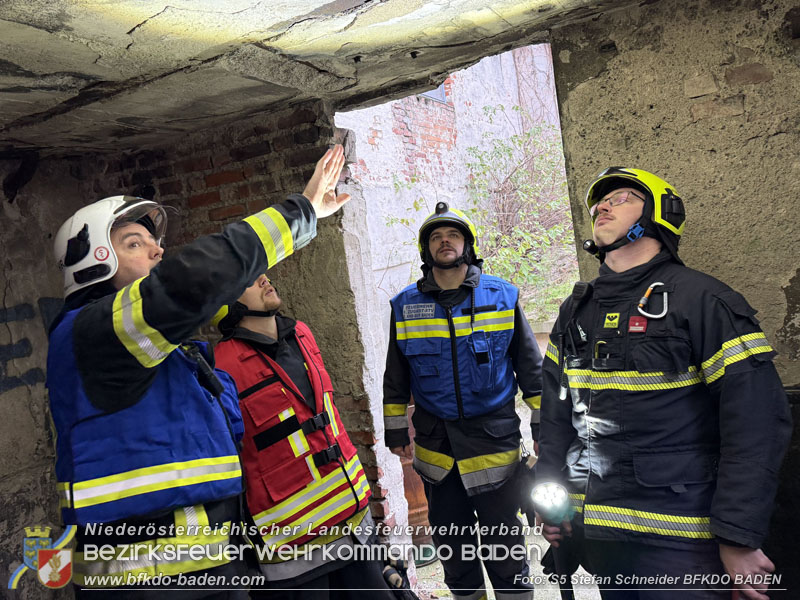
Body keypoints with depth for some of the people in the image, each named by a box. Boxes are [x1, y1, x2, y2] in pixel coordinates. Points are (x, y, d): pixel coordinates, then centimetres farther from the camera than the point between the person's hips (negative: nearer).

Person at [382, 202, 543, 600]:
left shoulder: (503, 297, -2)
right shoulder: (405, 306, 2)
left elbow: (532, 369, 3)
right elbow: (395, 379, 9)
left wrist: (543, 428, 2)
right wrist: (396, 432, 8)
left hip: (495, 441, -2)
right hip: (436, 447, 2)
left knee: (503, 544, 9)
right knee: (451, 548, 17)